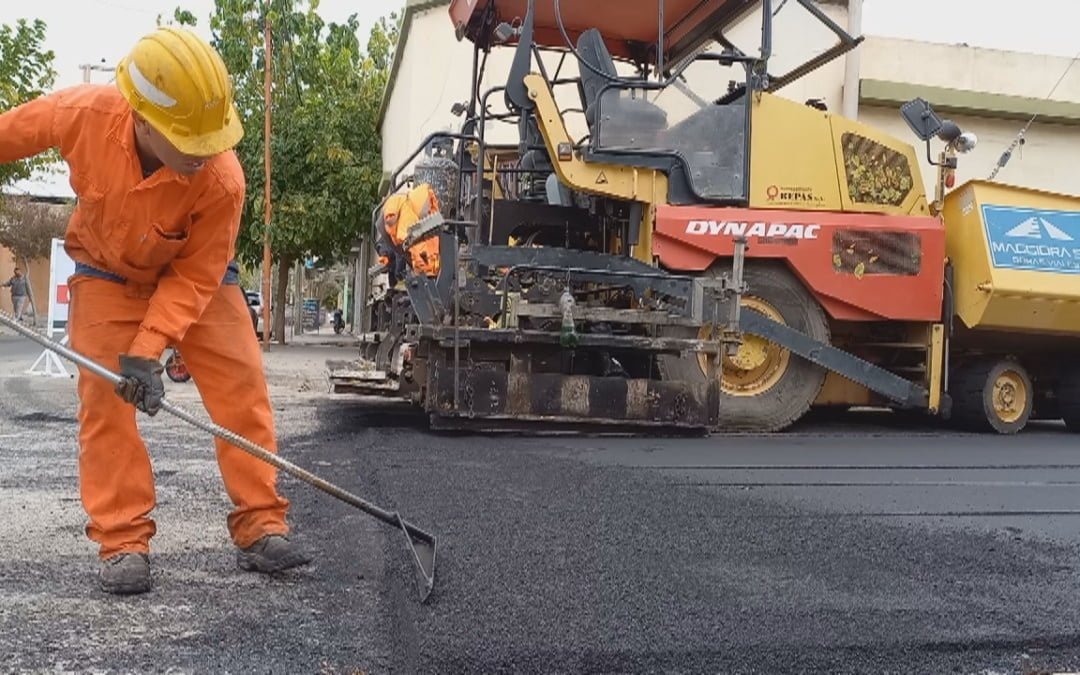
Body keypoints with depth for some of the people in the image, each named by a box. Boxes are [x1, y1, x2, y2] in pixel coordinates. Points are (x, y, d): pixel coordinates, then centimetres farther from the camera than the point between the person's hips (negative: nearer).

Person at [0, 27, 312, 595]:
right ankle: (123, 542, 2)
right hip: (107, 273, 1)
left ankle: (261, 528, -1)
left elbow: (195, 276, -23)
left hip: (193, 272, -1)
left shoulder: (222, 179, -35)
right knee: (103, 398, -6)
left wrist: (147, 350, -30)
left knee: (242, 387, -9)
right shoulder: (82, 114, -32)